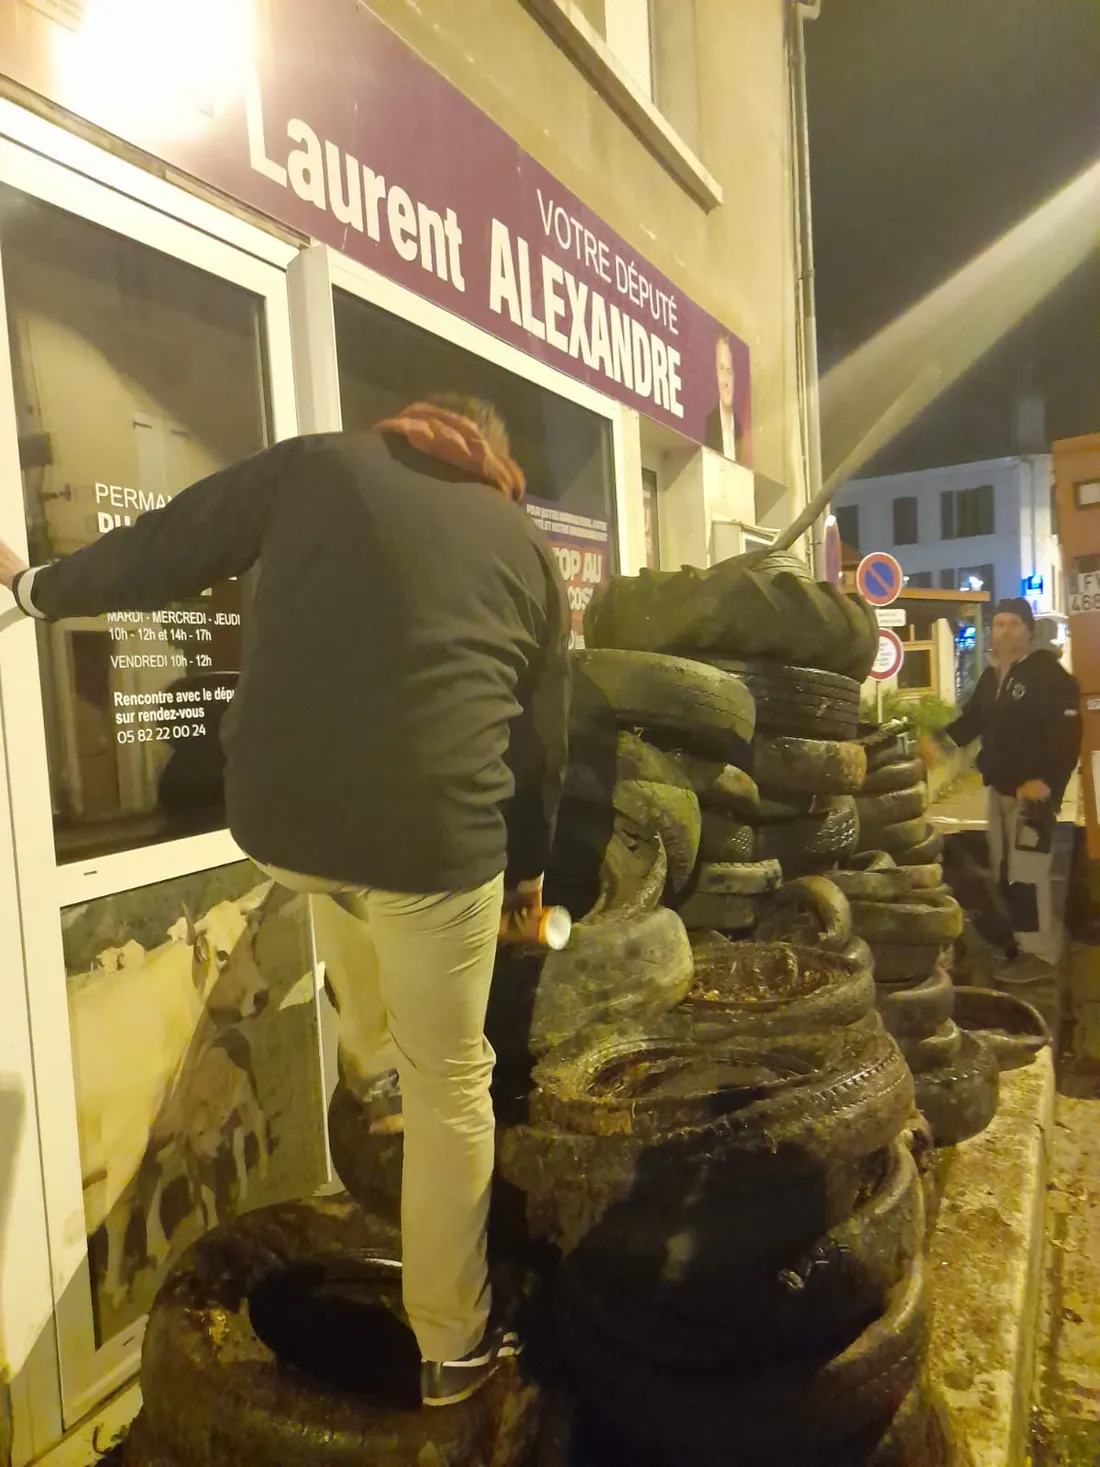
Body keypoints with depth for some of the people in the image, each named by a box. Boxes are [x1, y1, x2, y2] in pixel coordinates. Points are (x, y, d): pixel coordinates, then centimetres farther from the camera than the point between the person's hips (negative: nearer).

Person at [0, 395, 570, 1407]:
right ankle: (455, 1348, 32)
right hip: (439, 827, -1)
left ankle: (369, 1063, 46)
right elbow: (542, 737, 17)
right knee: (451, 1091, 15)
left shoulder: (318, 464, 10)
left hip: (279, 814, 2)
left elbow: (166, 549, 11)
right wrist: (529, 866, 30)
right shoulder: (529, 549, 14)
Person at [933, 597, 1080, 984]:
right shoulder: (992, 675, 14)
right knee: (1005, 869, 13)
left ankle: (1039, 953, -2)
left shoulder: (1048, 672, -11)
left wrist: (1046, 780, -24)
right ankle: (1019, 941, 25)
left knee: (1027, 871, -10)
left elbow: (1068, 731, -17)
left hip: (1033, 787, -8)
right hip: (1000, 786, 8)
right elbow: (974, 718, 19)